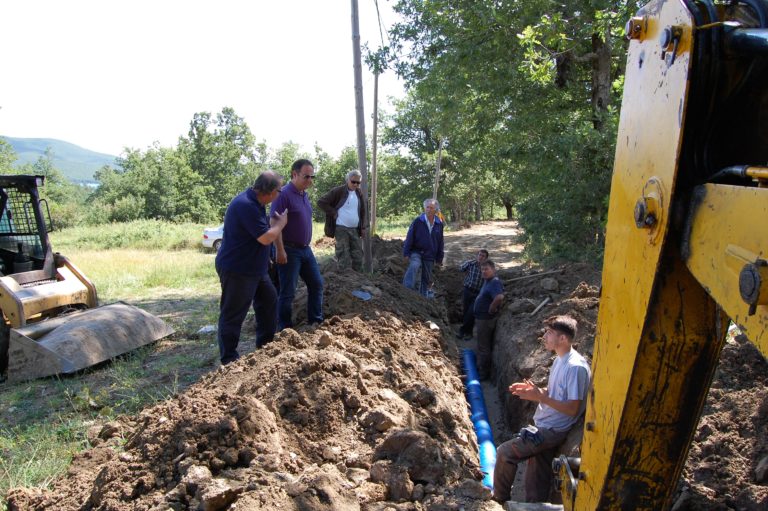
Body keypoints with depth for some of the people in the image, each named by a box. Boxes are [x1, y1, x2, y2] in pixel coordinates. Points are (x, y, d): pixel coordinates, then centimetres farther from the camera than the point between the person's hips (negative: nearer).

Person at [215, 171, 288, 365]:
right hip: (237, 270, -11)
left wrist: (276, 221, 7)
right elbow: (266, 238, -25)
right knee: (233, 314, 0)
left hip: (254, 267, 11)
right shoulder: (246, 205, -26)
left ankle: (266, 345, 32)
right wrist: (282, 222, -10)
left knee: (269, 299, 19)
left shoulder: (255, 203, 8)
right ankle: (229, 360, 12)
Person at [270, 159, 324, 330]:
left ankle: (316, 322, 24)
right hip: (289, 251, -8)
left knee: (316, 284, 12)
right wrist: (280, 251, -22)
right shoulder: (284, 194, -16)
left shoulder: (305, 195, 11)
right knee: (288, 292, 0)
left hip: (305, 249, 9)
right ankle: (285, 330, 12)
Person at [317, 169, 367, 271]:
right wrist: (333, 213, -11)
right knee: (344, 256, -2)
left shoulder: (359, 194, 10)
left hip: (355, 229, 6)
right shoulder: (338, 191, -8)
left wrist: (363, 227, 11)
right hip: (341, 229, -6)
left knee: (358, 255, 8)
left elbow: (363, 212, 20)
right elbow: (321, 202, -9)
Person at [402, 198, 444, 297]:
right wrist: (406, 253, -9)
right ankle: (407, 288, -39)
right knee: (414, 266, -33)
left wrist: (439, 258, 12)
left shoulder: (439, 224, 5)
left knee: (427, 278, 9)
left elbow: (440, 242, 12)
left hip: (429, 256, 4)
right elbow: (409, 237, -5)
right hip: (416, 252, -4)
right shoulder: (417, 221, -6)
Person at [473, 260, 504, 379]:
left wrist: (491, 309, -27)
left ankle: (484, 374, 13)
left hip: (486, 319, -10)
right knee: (482, 345, 21)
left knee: (483, 347, 1)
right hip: (481, 318, 10)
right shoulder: (487, 281, 8)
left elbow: (499, 297, -42)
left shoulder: (494, 282, -23)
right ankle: (480, 368, 35)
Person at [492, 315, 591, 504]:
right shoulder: (560, 360, 7)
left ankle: (499, 500, 13)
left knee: (504, 452, -7)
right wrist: (533, 390, 3)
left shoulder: (576, 367, -23)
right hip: (544, 426, 9)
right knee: (536, 482, 13)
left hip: (553, 430, -9)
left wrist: (540, 397, -25)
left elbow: (572, 409, -22)